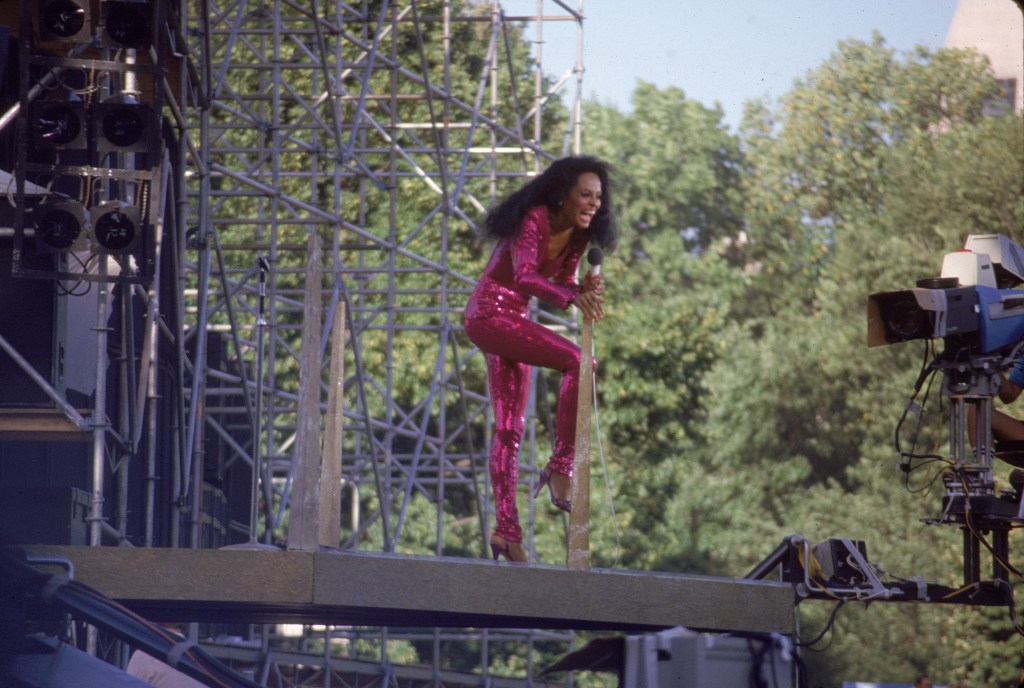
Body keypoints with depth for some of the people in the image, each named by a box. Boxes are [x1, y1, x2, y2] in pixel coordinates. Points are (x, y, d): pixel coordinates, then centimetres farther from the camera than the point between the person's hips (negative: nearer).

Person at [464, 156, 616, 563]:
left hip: (512, 319, 10)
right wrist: (573, 298, -50)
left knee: (510, 428, 10)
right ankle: (561, 468, -21)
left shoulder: (576, 234, 5)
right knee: (575, 361, -24)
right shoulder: (534, 220, -21)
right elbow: (525, 276, -35)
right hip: (489, 314, -10)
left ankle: (505, 529, 13)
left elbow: (562, 284, 11)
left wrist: (586, 288, -12)